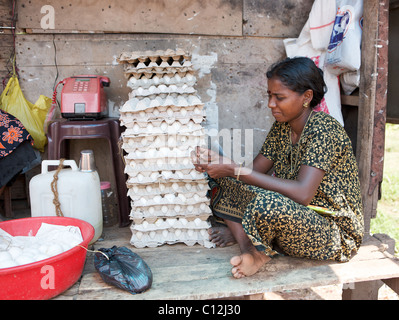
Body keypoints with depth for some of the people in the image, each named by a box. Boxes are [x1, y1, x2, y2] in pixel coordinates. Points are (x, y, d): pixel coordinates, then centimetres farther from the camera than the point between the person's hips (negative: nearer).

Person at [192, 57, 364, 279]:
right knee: (221, 182, -1)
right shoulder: (282, 127, 3)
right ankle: (251, 250, -14)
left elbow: (302, 194, -32)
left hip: (337, 235, -7)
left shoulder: (324, 129, -21)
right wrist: (218, 163, -17)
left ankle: (259, 252, -8)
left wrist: (236, 170, -32)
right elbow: (255, 174, 2)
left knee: (268, 203, -39)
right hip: (298, 218, 8)